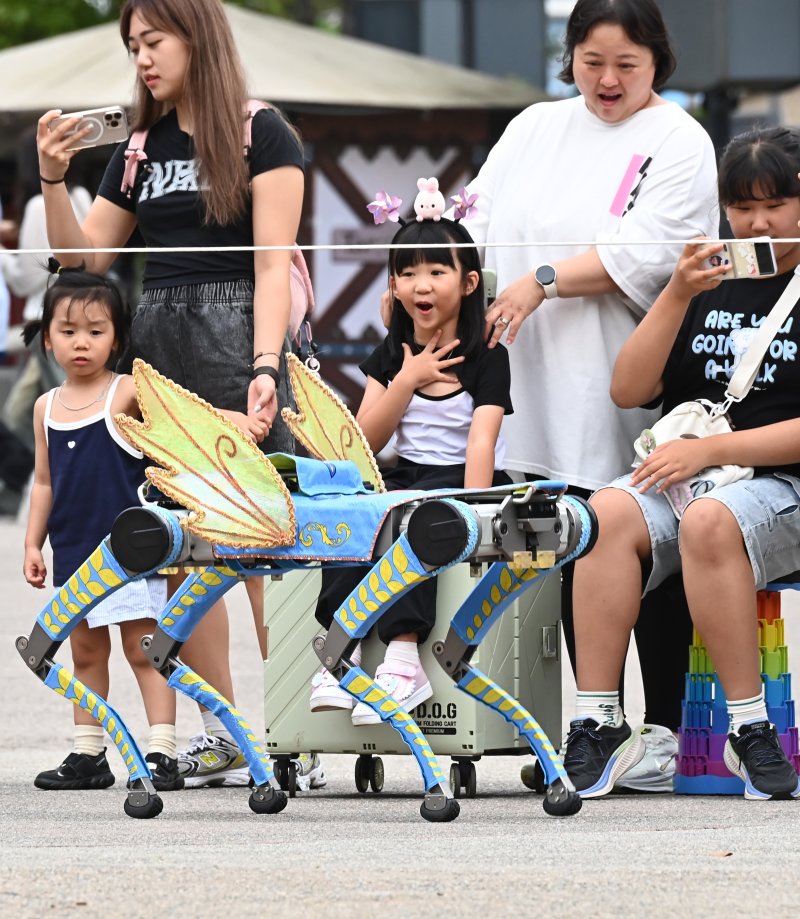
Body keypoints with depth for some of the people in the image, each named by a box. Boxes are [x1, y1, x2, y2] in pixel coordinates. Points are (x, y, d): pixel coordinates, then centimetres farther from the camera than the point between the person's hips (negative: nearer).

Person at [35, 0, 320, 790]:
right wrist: (52, 178, 3)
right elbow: (85, 256, 18)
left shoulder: (261, 137, 0)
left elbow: (273, 264, -7)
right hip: (158, 342, 6)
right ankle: (222, 738, 8)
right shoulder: (140, 146, 17)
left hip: (235, 340, -6)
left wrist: (266, 365, -17)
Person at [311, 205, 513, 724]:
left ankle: (403, 658, -44)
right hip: (407, 476, 5)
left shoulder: (486, 358, -5)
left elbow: (481, 442, -19)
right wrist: (408, 381, -10)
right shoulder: (392, 356, 9)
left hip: (462, 480, -5)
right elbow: (365, 443, 3)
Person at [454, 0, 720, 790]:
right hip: (541, 391, 5)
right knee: (572, 558, 7)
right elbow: (476, 224, 15)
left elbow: (645, 253, -14)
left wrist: (544, 281, -20)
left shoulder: (678, 142, 0)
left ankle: (664, 731, 5)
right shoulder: (535, 130, 17)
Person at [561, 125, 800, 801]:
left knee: (710, 522, -38)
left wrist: (711, 450, -13)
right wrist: (678, 297, -2)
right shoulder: (708, 284, 19)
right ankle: (598, 720, -30)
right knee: (608, 513, -29)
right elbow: (629, 390, 11)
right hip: (684, 473, 4)